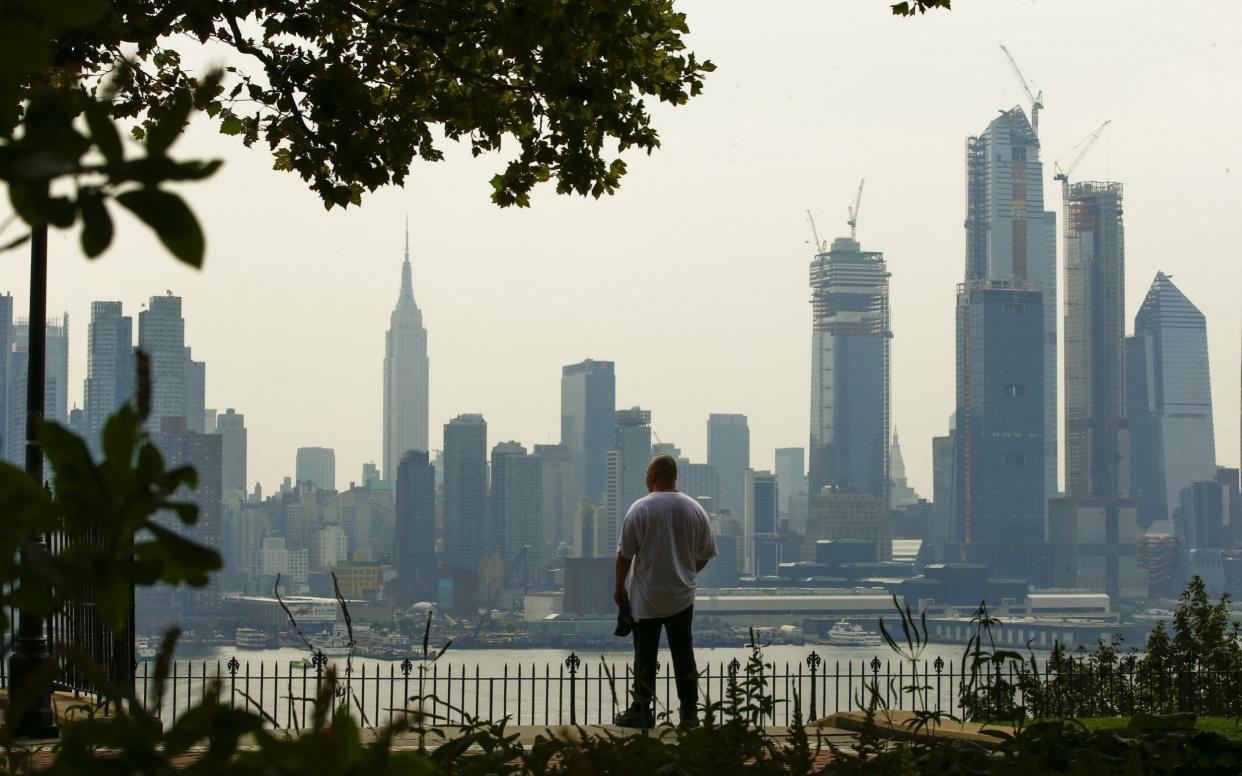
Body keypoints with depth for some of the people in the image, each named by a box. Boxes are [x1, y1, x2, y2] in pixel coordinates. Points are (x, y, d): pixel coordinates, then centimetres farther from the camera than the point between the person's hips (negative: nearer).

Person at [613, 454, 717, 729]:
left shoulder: (641, 508, -12)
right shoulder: (694, 509, 1)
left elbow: (625, 554, -10)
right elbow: (706, 554, 7)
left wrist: (619, 587, 2)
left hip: (647, 598, -4)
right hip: (682, 596, 4)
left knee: (645, 655, 4)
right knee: (684, 654, 10)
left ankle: (641, 711, 8)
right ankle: (690, 713, 10)